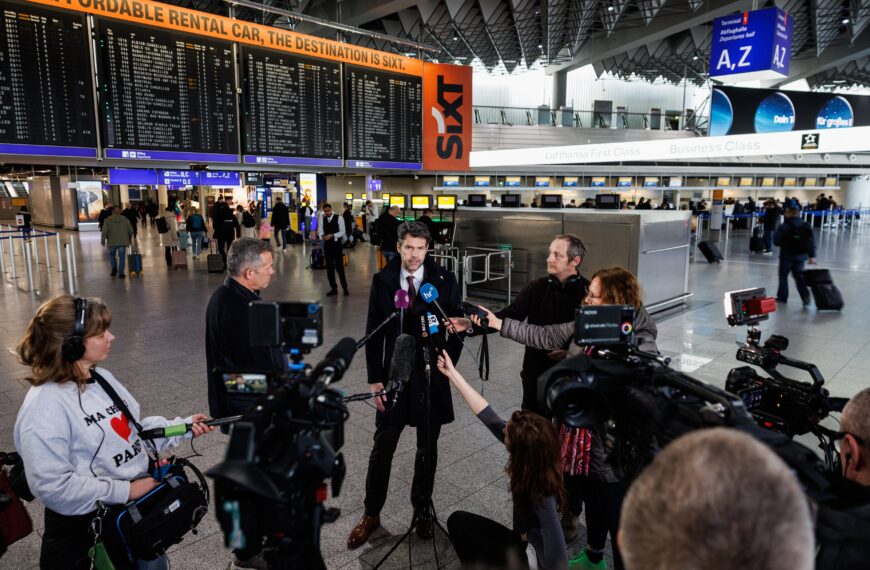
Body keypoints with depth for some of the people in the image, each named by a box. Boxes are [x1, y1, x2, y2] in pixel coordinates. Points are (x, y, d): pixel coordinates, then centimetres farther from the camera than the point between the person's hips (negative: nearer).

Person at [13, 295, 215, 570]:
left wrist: (184, 426, -3)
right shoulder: (44, 406, -24)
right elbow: (53, 487, -26)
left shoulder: (102, 377, 3)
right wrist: (124, 490, -23)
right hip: (89, 530, -7)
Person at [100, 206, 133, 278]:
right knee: (122, 257, 2)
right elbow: (131, 231, 6)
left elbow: (104, 231, -4)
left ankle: (114, 268, 9)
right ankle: (121, 273, -3)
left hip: (112, 242, 0)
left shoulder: (108, 220, 3)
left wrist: (103, 241, 5)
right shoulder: (125, 219, 6)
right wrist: (129, 239, 22)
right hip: (122, 242, 0)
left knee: (112, 255, 23)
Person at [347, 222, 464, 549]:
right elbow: (373, 333, -1)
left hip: (432, 377, 0)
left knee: (427, 449, 15)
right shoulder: (382, 281, -3)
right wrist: (375, 379, -5)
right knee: (382, 449, 9)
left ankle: (422, 509, 35)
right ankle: (371, 514, 28)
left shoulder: (445, 281, -6)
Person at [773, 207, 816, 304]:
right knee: (799, 275, 15)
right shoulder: (806, 226, 1)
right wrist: (812, 256, 5)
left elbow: (776, 241, -13)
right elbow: (811, 242, 1)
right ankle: (805, 294, -3)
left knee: (783, 275, 9)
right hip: (801, 256, 5)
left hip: (787, 255, -4)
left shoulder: (783, 227, -14)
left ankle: (782, 296, 12)